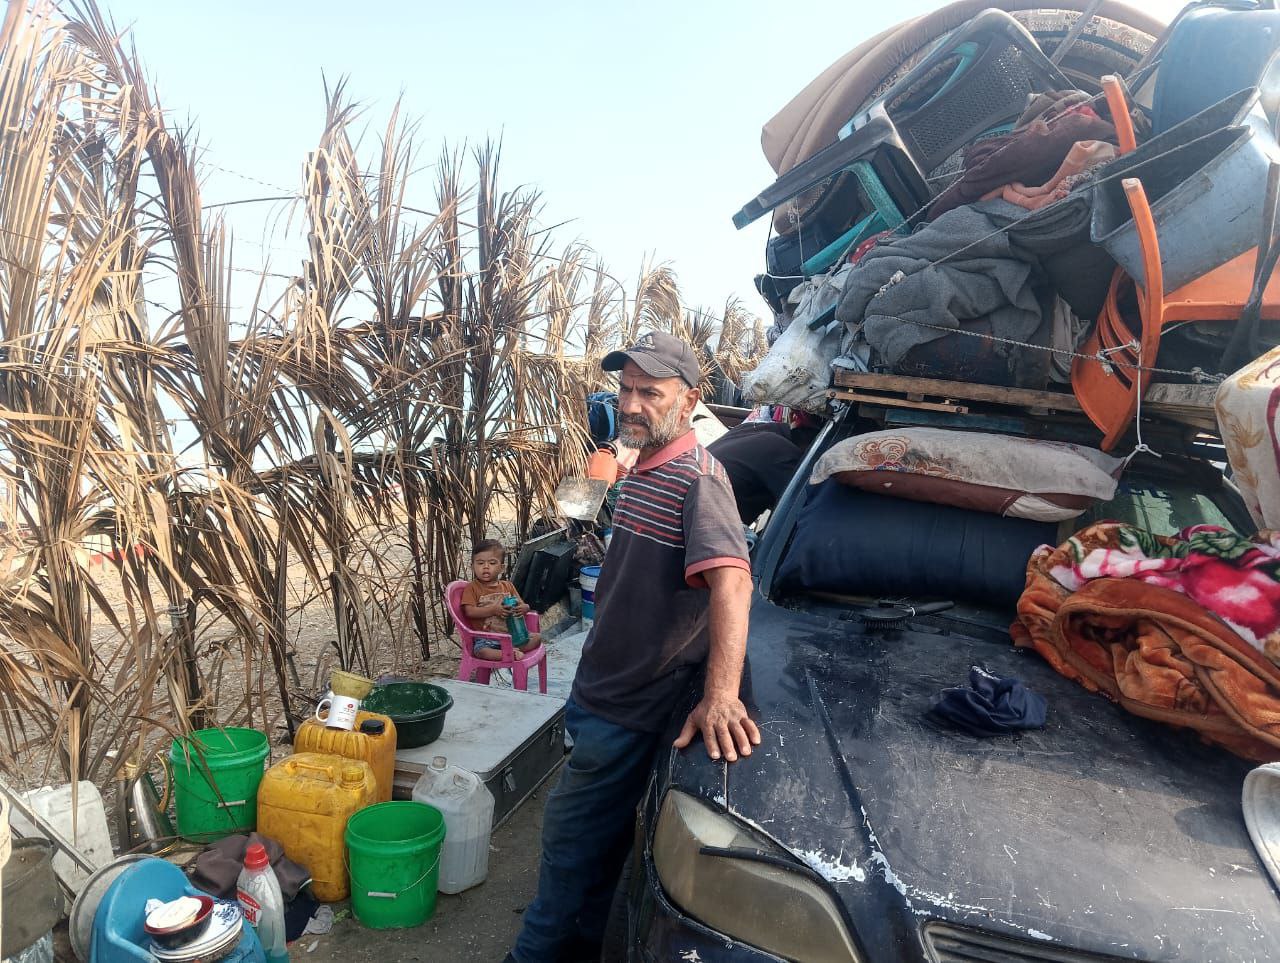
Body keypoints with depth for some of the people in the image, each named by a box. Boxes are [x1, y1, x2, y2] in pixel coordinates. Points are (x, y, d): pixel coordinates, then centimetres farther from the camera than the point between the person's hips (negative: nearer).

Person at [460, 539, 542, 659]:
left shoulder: (507, 586, 13)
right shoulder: (472, 588, 0)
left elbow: (524, 606, 13)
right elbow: (470, 611, -12)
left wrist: (523, 608, -13)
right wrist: (493, 610, -22)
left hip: (510, 634, 5)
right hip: (486, 638, -5)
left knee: (537, 637, -11)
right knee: (481, 651, -35)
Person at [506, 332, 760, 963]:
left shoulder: (696, 478, -22)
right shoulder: (642, 471, 8)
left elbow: (731, 582, -36)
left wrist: (720, 693, -47)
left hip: (631, 710, -9)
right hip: (599, 692, 9)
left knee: (569, 833, 6)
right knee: (599, 837, 24)